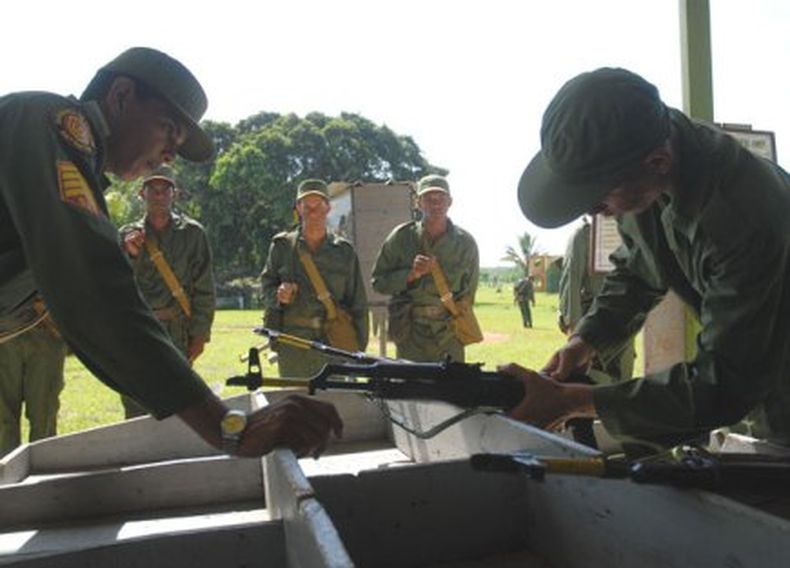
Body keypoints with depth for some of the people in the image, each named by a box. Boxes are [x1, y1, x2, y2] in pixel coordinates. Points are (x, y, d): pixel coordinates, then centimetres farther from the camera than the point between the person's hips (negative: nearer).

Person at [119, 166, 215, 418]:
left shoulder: (192, 233, 6)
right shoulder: (128, 235, 11)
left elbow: (204, 289, 3)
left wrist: (199, 334, -1)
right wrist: (130, 255, -13)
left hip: (176, 333, -2)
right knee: (135, 409, 4)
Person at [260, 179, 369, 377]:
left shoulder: (344, 250, 7)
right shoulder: (282, 245, 8)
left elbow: (358, 303, 8)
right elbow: (266, 286, 13)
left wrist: (359, 348, 5)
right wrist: (278, 295, -11)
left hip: (334, 341, 0)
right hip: (292, 343, 0)